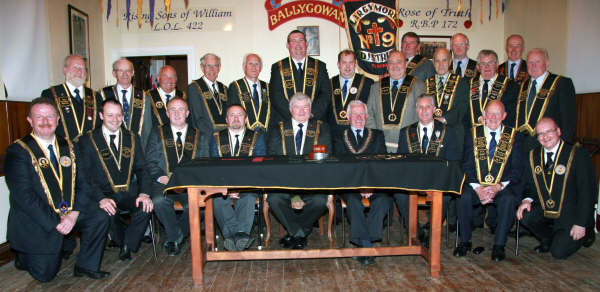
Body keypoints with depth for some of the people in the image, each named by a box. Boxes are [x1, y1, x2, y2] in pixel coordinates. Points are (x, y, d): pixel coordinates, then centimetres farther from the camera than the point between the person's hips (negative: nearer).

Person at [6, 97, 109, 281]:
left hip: (70, 212, 4)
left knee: (99, 218, -20)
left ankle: (86, 266, -1)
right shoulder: (18, 151, -9)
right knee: (45, 275, -4)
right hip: (36, 221, -4)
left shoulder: (68, 148, 7)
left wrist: (74, 214, -14)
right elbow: (22, 196, -17)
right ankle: (23, 256, 29)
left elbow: (82, 183, 2)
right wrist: (56, 221, -21)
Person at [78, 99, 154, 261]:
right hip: (105, 194, -2)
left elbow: (142, 169, 9)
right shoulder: (88, 141, 5)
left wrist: (144, 193, -11)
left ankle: (127, 245, -2)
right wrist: (101, 198, -21)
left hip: (130, 193, 2)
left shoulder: (132, 138, 15)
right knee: (107, 211, -33)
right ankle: (122, 240, 1)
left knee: (146, 207, -28)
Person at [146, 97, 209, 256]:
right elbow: (150, 162, 8)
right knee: (159, 201, -33)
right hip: (165, 183, 0)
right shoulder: (157, 133, 17)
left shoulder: (199, 137, 17)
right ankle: (177, 236, -6)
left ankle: (173, 239, -4)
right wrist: (162, 177, -11)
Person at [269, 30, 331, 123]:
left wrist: (311, 114, -10)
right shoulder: (278, 67, 10)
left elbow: (326, 93, 4)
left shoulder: (320, 66, 12)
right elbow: (276, 96, 0)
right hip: (285, 122, -1)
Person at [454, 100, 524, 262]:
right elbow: (467, 166, 1)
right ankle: (464, 241, -9)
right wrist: (477, 188, -15)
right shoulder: (473, 134, 7)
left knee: (508, 199, -32)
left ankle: (499, 245, -16)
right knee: (463, 197, -28)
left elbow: (517, 169, -1)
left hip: (503, 186, 0)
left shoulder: (514, 136, 5)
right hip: (477, 184, 1)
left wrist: (498, 187, -17)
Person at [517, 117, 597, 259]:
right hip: (544, 210, 5)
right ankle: (548, 240, 6)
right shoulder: (533, 156, 4)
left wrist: (581, 224, -17)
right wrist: (527, 200, -13)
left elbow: (587, 191, -13)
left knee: (559, 253, -14)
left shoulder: (579, 154, -11)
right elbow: (529, 184, 11)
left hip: (570, 214, -4)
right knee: (523, 215, -23)